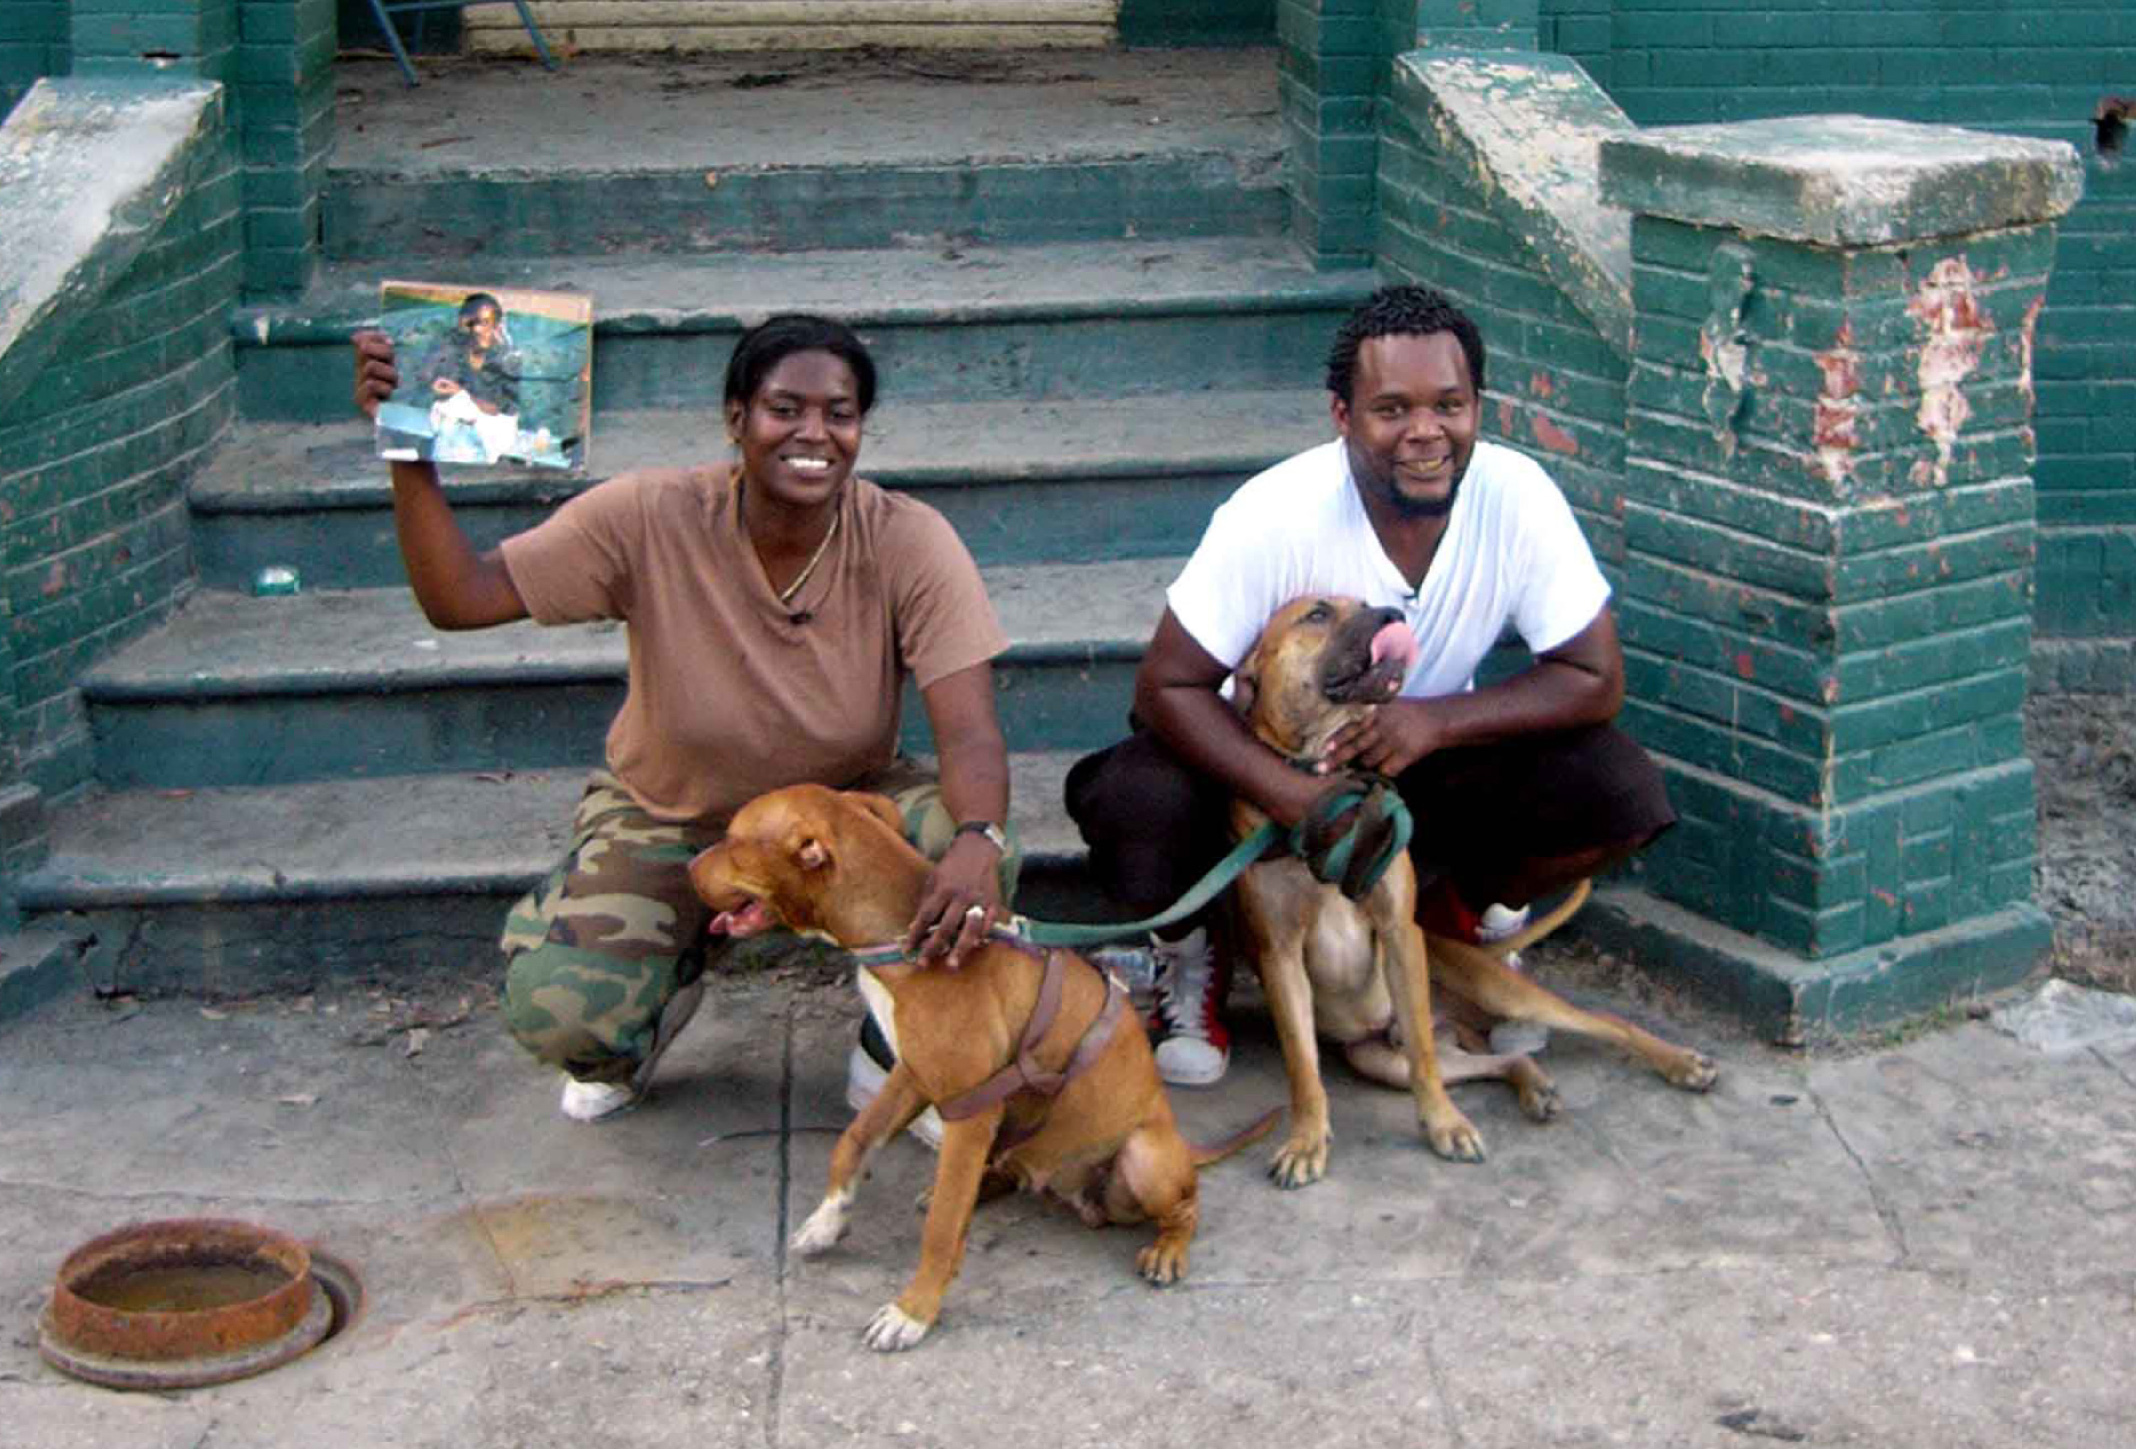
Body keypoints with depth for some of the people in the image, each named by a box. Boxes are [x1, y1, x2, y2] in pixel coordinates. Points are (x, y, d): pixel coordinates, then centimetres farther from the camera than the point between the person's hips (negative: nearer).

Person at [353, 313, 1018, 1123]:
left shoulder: (908, 541, -21)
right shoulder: (651, 519, -21)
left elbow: (969, 733, -28)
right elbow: (459, 597, -22)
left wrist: (978, 839, -49)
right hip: (667, 819, 0)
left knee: (976, 864, -32)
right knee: (555, 1011, -25)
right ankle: (671, 981, 16)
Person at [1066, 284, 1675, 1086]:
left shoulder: (1518, 498, -21)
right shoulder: (1275, 515, -28)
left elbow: (1597, 679, -15)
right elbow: (1167, 686, -24)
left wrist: (1439, 720, -31)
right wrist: (1298, 797, -39)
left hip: (1430, 751, 3)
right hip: (1270, 758, -2)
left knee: (1619, 793, -22)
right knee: (1138, 804, -33)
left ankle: (1455, 914, 9)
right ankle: (1195, 952, 3)